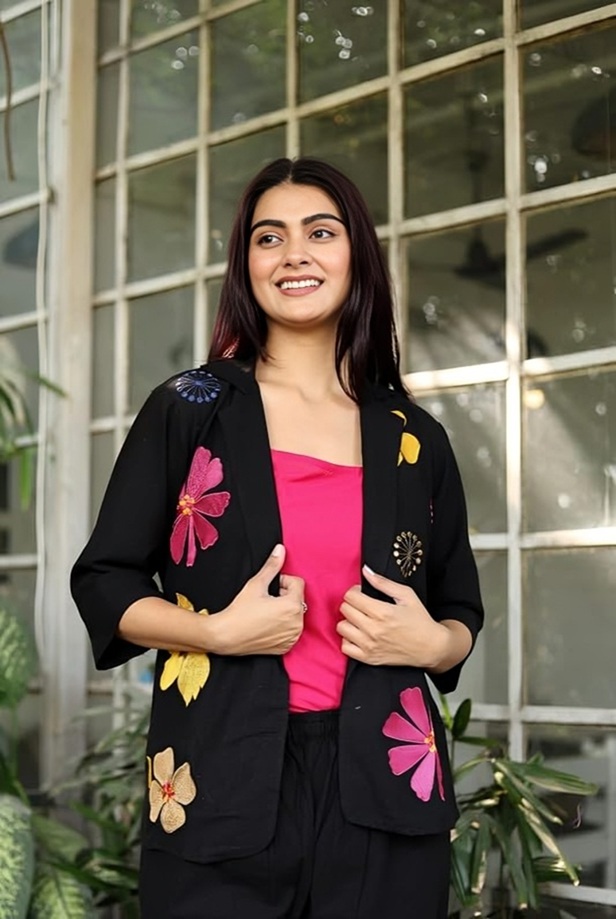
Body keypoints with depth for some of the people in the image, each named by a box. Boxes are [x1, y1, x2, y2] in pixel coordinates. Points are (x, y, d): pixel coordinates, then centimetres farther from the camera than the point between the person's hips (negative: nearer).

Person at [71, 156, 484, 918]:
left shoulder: (416, 439, 9)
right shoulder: (187, 410, 2)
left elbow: (462, 612, 17)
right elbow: (103, 582, 2)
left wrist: (433, 642, -6)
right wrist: (221, 631, -14)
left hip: (383, 787, 3)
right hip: (223, 784, -2)